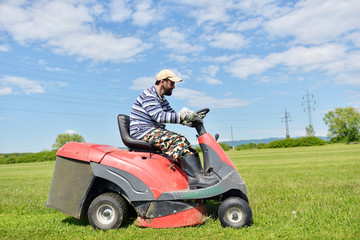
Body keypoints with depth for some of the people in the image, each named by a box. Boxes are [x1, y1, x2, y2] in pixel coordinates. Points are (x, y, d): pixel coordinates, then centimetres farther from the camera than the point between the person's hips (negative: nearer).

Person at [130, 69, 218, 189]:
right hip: (143, 132, -10)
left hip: (155, 131, 10)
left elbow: (172, 115, 14)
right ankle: (195, 177, -31)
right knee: (177, 141, -28)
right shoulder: (148, 95, -10)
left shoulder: (162, 100, 21)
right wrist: (181, 116, -27)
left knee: (185, 143, -3)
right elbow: (159, 116, -21)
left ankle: (199, 174, -10)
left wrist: (190, 118, -2)